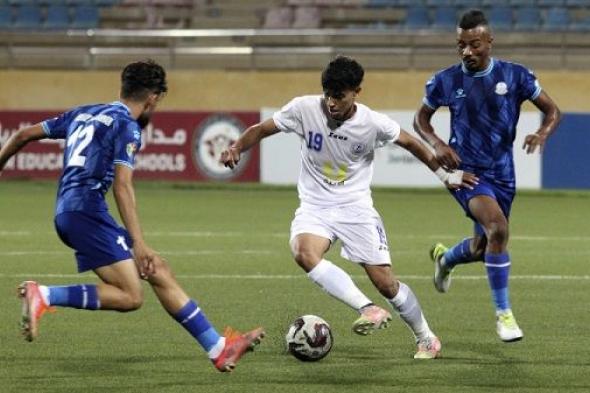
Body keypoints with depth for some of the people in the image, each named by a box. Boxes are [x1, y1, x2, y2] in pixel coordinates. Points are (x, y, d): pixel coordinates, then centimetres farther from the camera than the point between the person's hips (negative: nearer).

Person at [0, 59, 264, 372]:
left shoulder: (84, 113, 22)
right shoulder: (127, 126, -3)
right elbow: (122, 186, -13)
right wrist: (137, 243, -16)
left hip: (67, 213, 9)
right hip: (86, 209, -9)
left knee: (158, 270, 9)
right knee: (130, 296, -16)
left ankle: (218, 348, 7)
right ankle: (44, 296, -20)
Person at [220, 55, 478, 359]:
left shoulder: (373, 124, -12)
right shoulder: (304, 109, -12)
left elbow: (410, 143, 5)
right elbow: (262, 129, -2)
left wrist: (445, 174, 14)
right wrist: (236, 148, -22)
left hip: (356, 208, -1)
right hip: (314, 206, 1)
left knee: (385, 282, -2)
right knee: (304, 253, -33)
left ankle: (426, 337, 22)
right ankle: (369, 310, -31)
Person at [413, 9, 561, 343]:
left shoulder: (515, 76, -6)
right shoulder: (446, 82, -6)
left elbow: (552, 111, 1)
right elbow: (421, 119, 9)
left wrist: (542, 133, -21)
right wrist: (437, 144, -11)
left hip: (502, 173, 3)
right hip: (466, 170, -3)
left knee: (483, 248, 16)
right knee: (498, 227, -28)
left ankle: (445, 258, 54)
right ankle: (504, 314, -17)